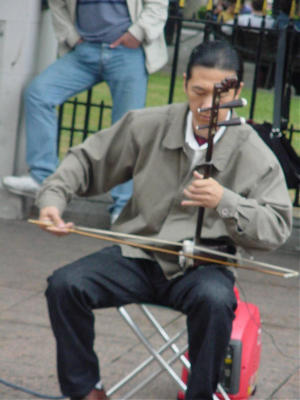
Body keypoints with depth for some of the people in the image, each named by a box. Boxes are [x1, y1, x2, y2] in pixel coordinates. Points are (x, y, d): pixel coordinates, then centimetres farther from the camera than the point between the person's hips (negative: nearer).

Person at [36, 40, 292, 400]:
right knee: (64, 285, -19)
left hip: (201, 266, -3)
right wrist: (53, 198, -5)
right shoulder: (148, 126, 0)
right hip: (136, 255, 3)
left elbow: (277, 228, -10)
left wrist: (225, 202, -25)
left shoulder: (252, 153, -7)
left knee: (215, 300, -37)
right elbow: (87, 161, 12)